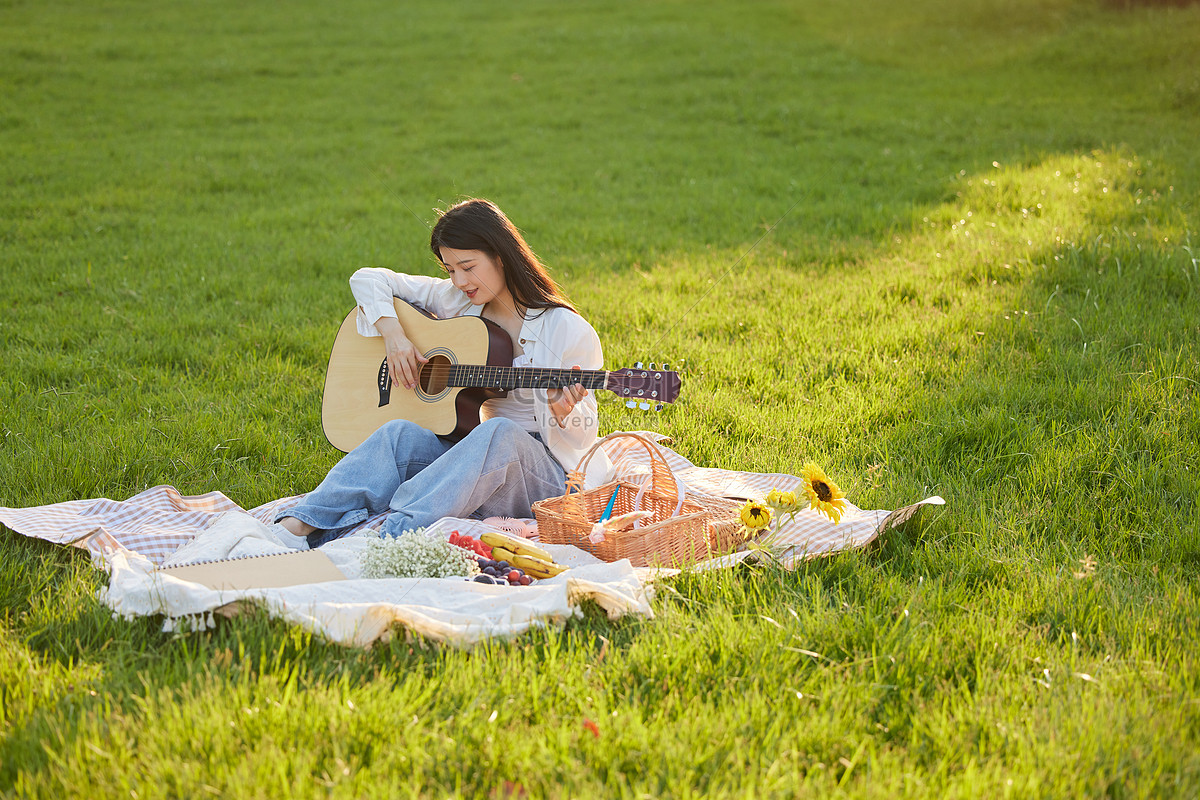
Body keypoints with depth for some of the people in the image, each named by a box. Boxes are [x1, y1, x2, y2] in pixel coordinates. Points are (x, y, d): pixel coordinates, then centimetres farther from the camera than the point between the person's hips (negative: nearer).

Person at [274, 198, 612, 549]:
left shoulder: (570, 332, -7)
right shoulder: (458, 302, 9)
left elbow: (582, 439, -4)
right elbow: (368, 279, 13)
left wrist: (562, 414, -28)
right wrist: (392, 333, -5)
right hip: (472, 456, 4)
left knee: (501, 431, -37)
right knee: (399, 434, -25)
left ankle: (392, 533, -49)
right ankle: (299, 527, -39)